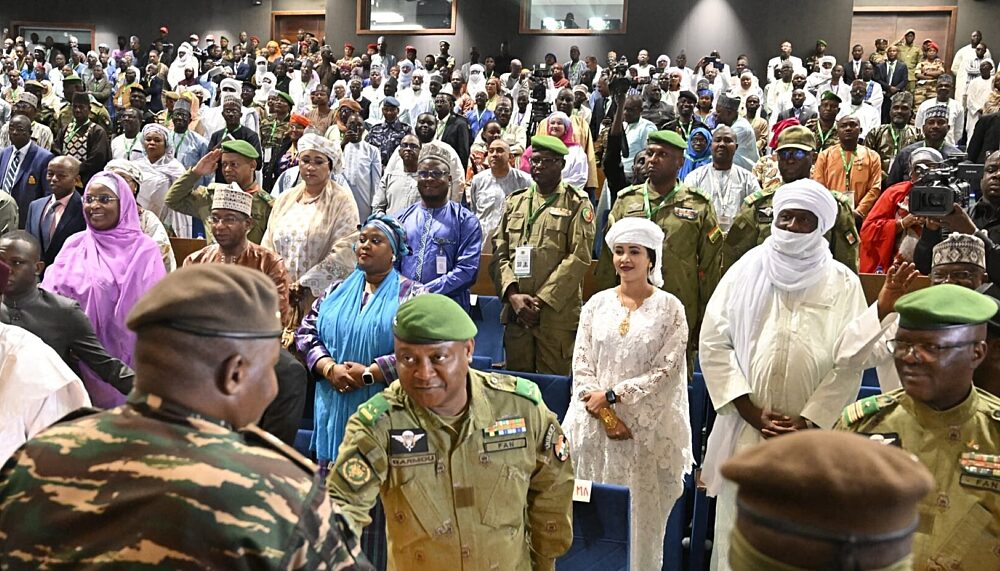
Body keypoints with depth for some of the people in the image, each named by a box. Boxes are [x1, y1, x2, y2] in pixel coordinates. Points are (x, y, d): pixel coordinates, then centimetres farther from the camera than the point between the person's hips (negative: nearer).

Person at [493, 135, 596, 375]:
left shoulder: (577, 203, 3)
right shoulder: (515, 201, 16)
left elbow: (579, 258, -7)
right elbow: (500, 253, 9)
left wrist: (542, 299, -12)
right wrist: (513, 294, -7)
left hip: (557, 313, -4)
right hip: (516, 311, 4)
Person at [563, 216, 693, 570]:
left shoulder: (669, 308, -2)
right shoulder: (596, 304, 6)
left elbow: (667, 370, -8)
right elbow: (581, 365, 3)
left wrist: (611, 395, -11)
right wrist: (606, 416, -9)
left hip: (649, 427, -2)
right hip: (597, 422, 2)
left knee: (644, 513, 3)